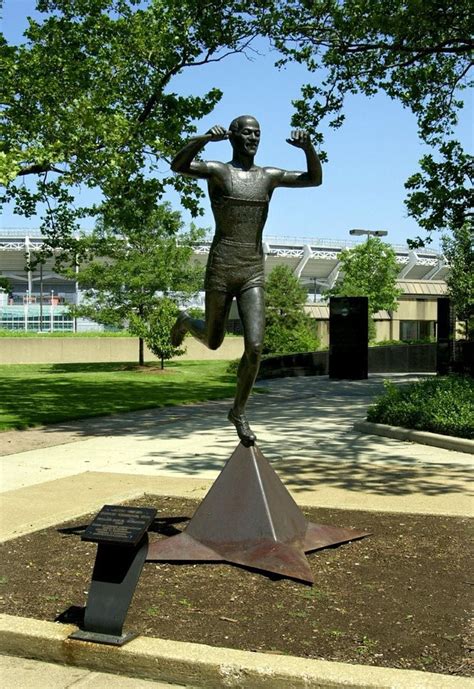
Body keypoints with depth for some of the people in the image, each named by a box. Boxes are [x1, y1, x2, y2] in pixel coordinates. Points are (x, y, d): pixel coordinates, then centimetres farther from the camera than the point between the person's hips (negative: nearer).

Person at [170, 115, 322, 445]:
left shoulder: (269, 177, 12)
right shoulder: (217, 171, 0)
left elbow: (315, 179, 11)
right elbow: (178, 165, -18)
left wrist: (308, 147, -7)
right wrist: (205, 138, -35)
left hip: (254, 273, 3)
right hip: (221, 269, -3)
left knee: (255, 346, -10)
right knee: (213, 342, 13)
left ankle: (239, 411, 10)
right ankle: (186, 321, 50)